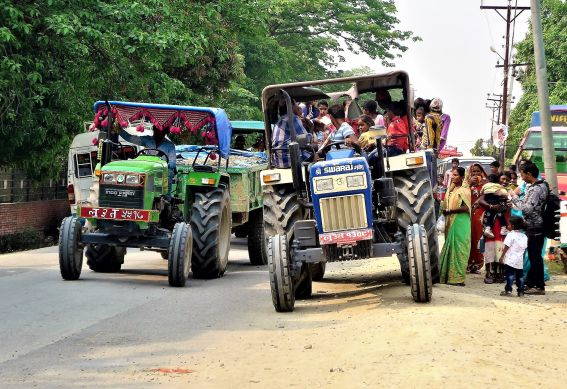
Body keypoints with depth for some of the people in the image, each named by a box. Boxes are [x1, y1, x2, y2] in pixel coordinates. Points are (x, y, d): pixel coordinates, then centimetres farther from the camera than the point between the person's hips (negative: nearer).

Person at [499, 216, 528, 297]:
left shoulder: (511, 234, -8)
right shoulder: (524, 236, 12)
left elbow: (506, 247, -11)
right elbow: (525, 247, 17)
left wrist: (502, 256, -6)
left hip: (510, 260, -6)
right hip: (520, 260, 6)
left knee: (510, 275, -6)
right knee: (520, 275, 9)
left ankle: (508, 290, -11)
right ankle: (520, 291, 10)